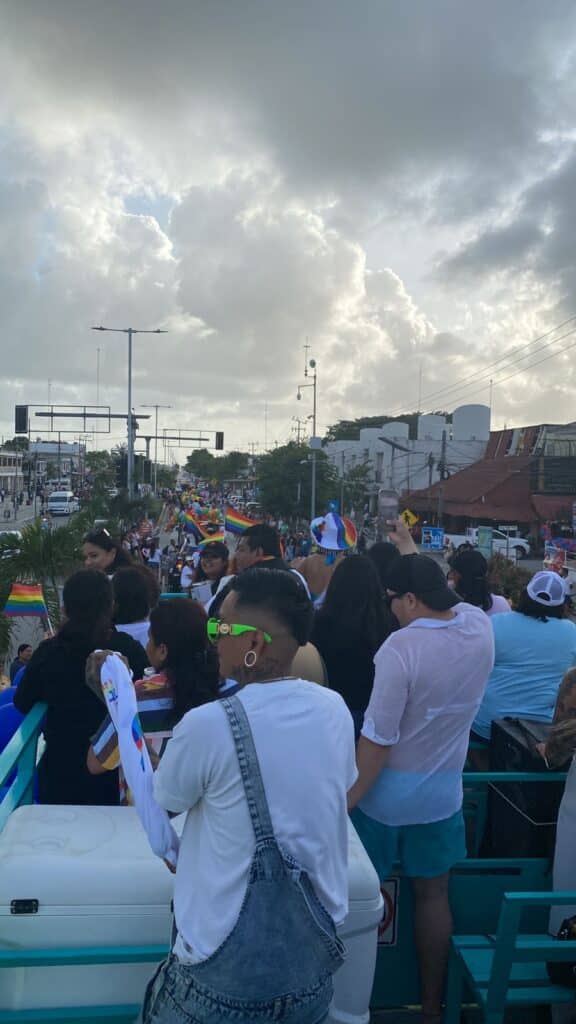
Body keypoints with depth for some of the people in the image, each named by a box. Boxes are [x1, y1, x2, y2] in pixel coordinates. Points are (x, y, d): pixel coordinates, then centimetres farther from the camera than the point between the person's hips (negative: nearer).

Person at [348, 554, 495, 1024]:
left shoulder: (402, 645, -26)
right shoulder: (480, 627, -11)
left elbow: (378, 736, -23)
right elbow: (447, 597, 14)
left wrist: (350, 796, -14)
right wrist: (415, 559, 19)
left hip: (387, 792, -4)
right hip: (442, 791, 5)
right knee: (433, 893, 21)